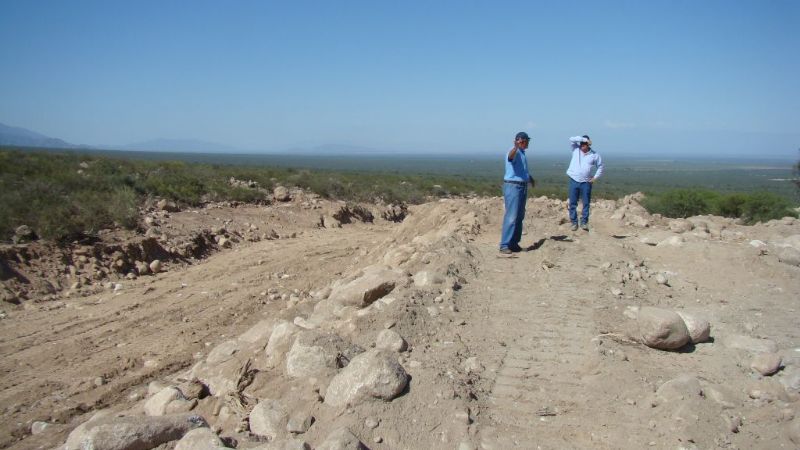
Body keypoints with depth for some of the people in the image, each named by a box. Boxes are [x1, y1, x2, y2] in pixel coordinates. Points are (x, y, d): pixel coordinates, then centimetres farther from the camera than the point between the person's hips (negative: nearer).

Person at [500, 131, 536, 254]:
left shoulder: (522, 153, 17)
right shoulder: (514, 152, -14)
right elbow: (510, 156, -41)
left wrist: (531, 178, 41)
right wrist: (516, 147, -61)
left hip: (522, 186, 10)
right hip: (512, 186, -10)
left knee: (520, 216, 11)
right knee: (511, 216, -12)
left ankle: (514, 243, 19)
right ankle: (504, 245, -10)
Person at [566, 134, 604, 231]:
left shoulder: (594, 155, 2)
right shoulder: (576, 149, 2)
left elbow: (600, 166, 13)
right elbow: (571, 139, -13)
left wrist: (596, 177, 3)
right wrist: (584, 139, -17)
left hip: (586, 183, 0)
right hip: (574, 181, 0)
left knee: (586, 203, 2)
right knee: (573, 203, 2)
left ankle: (584, 222, 10)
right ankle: (574, 222, 11)